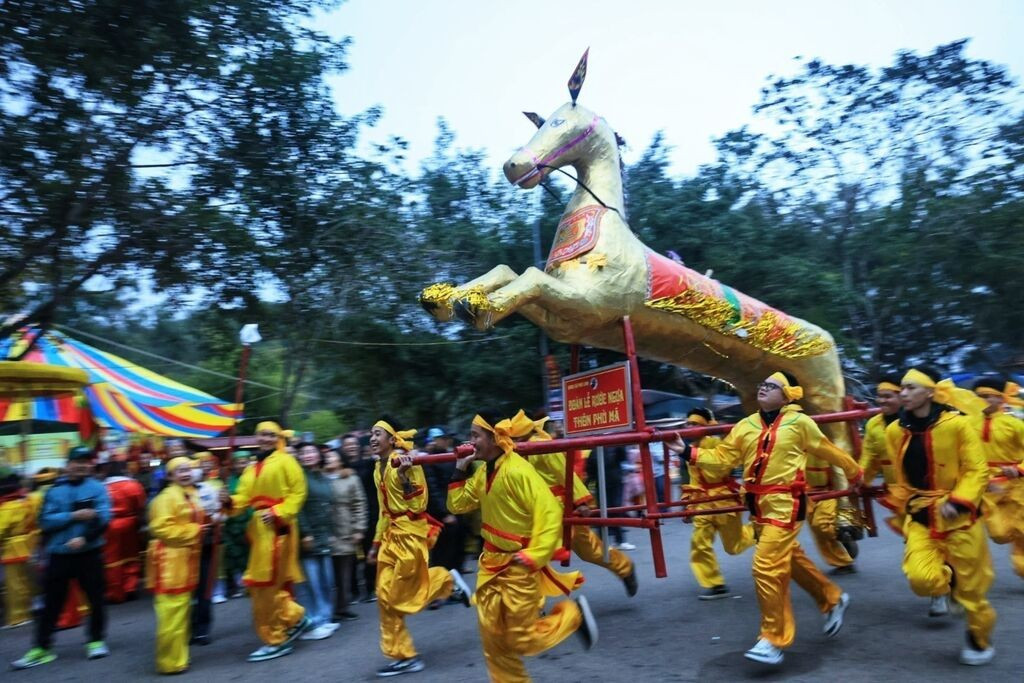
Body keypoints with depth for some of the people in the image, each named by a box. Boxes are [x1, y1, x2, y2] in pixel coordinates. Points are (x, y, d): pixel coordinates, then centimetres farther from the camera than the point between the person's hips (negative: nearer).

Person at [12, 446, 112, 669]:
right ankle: (41, 648, 20)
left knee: (95, 598, 7)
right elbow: (45, 521, -7)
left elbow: (103, 517, -12)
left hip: (90, 553, -1)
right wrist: (73, 515, -18)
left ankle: (96, 641, 23)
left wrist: (84, 538, -23)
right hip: (59, 554, 1)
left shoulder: (97, 488, -2)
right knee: (51, 603, 8)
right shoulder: (54, 491, 2)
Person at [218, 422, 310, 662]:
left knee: (268, 584, -3)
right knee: (262, 584, 12)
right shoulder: (251, 469, 17)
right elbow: (243, 498, 9)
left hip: (277, 528, -8)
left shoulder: (286, 461, -4)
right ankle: (295, 617, 27)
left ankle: (276, 640, 10)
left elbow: (298, 492, -10)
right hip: (258, 529, 8)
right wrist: (229, 501, -12)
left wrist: (279, 513, -19)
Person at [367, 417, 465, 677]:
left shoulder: (405, 461, -16)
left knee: (402, 593, 0)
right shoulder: (379, 468, 10)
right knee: (386, 595, 7)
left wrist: (404, 475, -35)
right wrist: (377, 543, 19)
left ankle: (448, 580, 22)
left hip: (410, 533, -8)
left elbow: (419, 504, -22)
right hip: (391, 534, 8)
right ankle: (403, 655, 20)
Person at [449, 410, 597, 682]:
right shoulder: (483, 471, 3)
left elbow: (550, 513, -27)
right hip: (491, 564, 8)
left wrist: (533, 557, -27)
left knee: (522, 641, 5)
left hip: (518, 568, -8)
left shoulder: (517, 471, -24)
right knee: (493, 638, 12)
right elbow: (458, 505, 10)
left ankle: (573, 614, 24)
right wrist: (460, 471, -1)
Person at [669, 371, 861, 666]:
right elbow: (722, 457, 2)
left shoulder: (799, 422, -6)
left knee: (767, 566, -12)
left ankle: (773, 640, 1)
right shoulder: (746, 426, 6)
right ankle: (833, 600, 46)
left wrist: (855, 474, 19)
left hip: (786, 504, -6)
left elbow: (829, 451, 7)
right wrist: (689, 452, -9)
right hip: (759, 505, 6)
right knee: (790, 559, 21)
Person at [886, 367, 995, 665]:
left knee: (970, 585, 9)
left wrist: (957, 501, -21)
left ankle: (980, 639, 37)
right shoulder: (895, 431, -1)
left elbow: (977, 470, -10)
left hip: (958, 516, -3)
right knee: (921, 579, -15)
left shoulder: (956, 424, -13)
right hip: (921, 517, 3)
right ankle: (949, 579, 21)